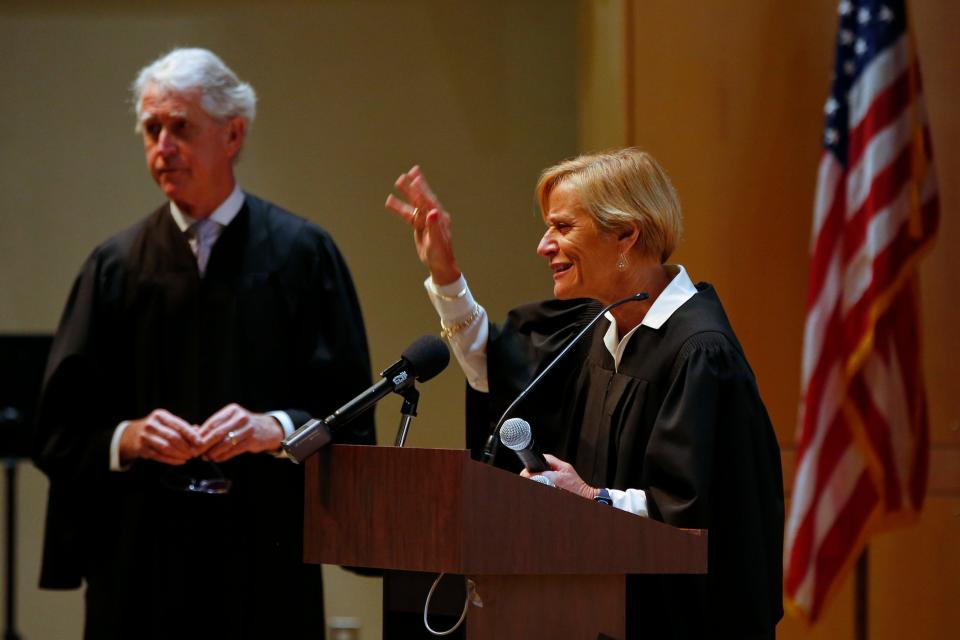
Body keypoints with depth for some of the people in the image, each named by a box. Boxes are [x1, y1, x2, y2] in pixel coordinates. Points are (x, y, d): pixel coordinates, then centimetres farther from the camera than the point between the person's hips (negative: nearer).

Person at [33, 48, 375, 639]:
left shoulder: (301, 254, 3)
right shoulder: (116, 267, 9)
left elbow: (350, 413, 0)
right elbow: (62, 430, 6)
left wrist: (274, 429, -17)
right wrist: (127, 437, -13)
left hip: (264, 559, -2)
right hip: (141, 562, 2)